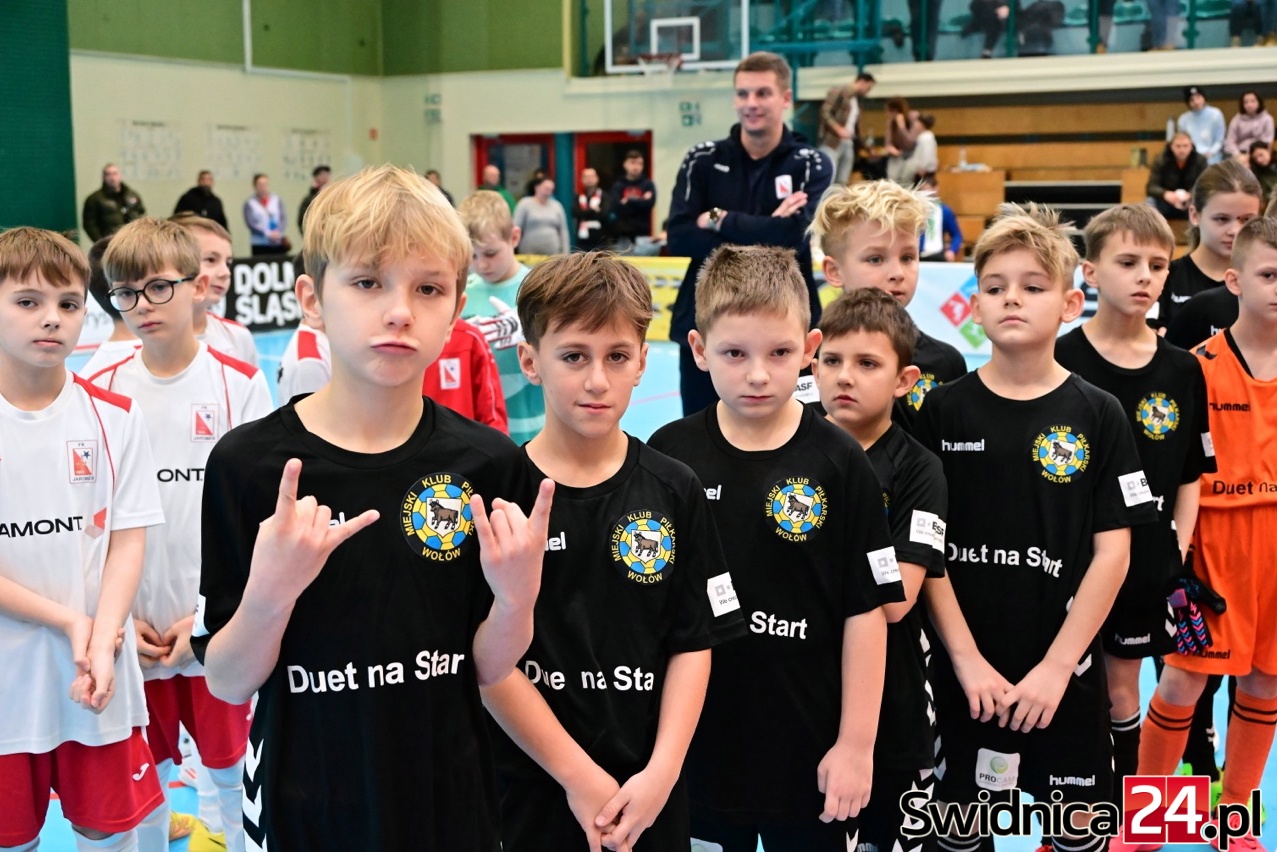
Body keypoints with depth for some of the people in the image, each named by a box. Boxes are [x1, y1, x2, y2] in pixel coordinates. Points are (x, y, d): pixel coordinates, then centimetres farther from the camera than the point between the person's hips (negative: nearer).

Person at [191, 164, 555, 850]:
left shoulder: (484, 461, -8)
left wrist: (516, 597, -20)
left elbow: (488, 668, -2)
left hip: (446, 797, 1)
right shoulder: (248, 461, -12)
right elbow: (227, 683, -9)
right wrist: (270, 593, -26)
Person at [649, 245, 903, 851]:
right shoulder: (668, 456, -5)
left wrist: (856, 743, -6)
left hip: (810, 745, -1)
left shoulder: (838, 462, -8)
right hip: (696, 741, 1)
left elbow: (866, 610, -6)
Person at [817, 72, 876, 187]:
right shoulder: (838, 92, 0)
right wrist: (838, 129, -20)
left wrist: (864, 147, 19)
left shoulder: (856, 101, 22)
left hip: (848, 145, 7)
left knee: (842, 183, 1)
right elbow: (824, 112, -10)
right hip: (832, 142, -7)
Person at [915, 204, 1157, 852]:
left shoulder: (1098, 415, -3)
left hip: (1065, 671, 0)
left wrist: (1056, 665, -10)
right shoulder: (944, 411, -3)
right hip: (966, 671, 0)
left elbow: (1112, 552, -5)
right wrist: (968, 659, -9)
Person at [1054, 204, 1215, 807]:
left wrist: (1178, 558, 1)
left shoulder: (1183, 371, 1)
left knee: (1122, 691, 15)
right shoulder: (1059, 363, -10)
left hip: (1146, 563, 3)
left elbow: (1191, 477, 7)